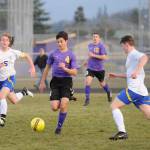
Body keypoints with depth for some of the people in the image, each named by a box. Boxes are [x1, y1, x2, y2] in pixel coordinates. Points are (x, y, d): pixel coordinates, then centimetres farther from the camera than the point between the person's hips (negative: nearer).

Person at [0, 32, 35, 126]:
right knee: (14, 101, 14)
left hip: (9, 78, -2)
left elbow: (26, 56, 9)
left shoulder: (13, 53, -7)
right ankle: (24, 92, 47)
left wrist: (32, 67, 3)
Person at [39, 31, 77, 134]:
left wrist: (65, 68, -20)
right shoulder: (53, 54, 5)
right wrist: (42, 82, 16)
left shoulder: (71, 55, -1)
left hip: (66, 81, -2)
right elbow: (47, 68, 16)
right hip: (55, 80, 2)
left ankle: (59, 127, 1)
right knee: (54, 108, -8)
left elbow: (74, 72, -3)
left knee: (63, 105, -18)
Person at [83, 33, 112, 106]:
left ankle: (109, 93, 47)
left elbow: (104, 57, -21)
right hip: (90, 68, 3)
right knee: (87, 82, -18)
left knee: (102, 83, 16)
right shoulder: (90, 45, 5)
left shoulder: (101, 46, -14)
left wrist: (93, 55, -24)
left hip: (99, 69, -3)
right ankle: (87, 99, -11)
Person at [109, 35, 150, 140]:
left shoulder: (133, 54, -5)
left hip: (133, 89, -9)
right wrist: (117, 75, 43)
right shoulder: (133, 55, 24)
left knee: (114, 106, 1)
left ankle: (122, 132, -8)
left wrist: (137, 70, -42)